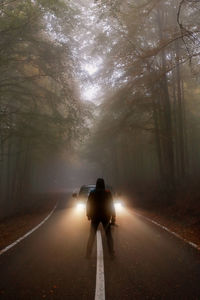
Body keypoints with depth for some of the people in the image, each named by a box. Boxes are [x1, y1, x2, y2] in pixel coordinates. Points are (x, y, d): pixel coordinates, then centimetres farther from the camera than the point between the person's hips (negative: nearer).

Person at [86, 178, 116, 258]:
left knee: (92, 235, 10)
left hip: (95, 216, 0)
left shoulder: (92, 193, -5)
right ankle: (112, 253, 10)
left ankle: (88, 253, 7)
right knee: (108, 234, 13)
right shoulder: (108, 193, -6)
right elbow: (112, 205, -3)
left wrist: (88, 215, 13)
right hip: (106, 216, 0)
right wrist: (113, 217, 4)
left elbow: (88, 204, 1)